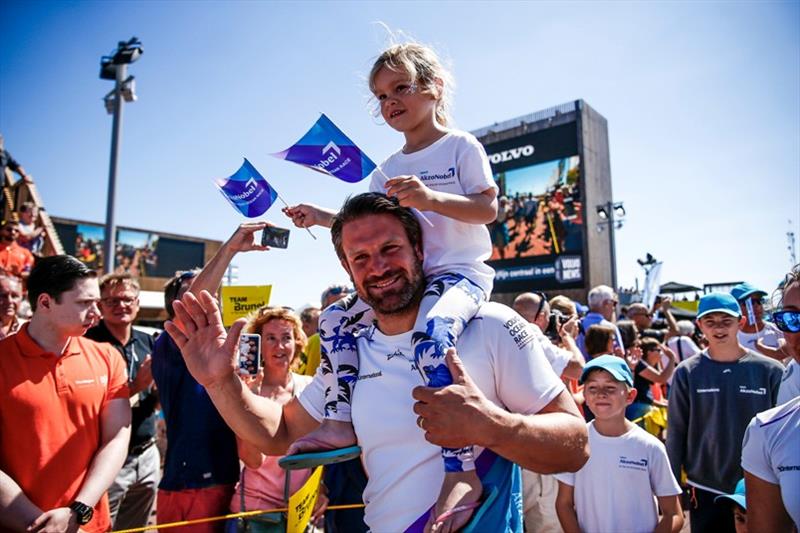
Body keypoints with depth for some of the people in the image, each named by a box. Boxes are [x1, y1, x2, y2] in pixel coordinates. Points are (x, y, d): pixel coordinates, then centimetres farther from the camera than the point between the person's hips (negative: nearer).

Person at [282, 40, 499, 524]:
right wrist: (322, 217, 11)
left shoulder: (461, 146, 0)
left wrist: (430, 197, -25)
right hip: (407, 277, 8)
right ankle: (342, 423, 2)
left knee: (431, 335, -36)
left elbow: (488, 209, -11)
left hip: (462, 272, -7)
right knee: (335, 318, 0)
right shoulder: (389, 169, 18)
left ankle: (463, 472, -30)